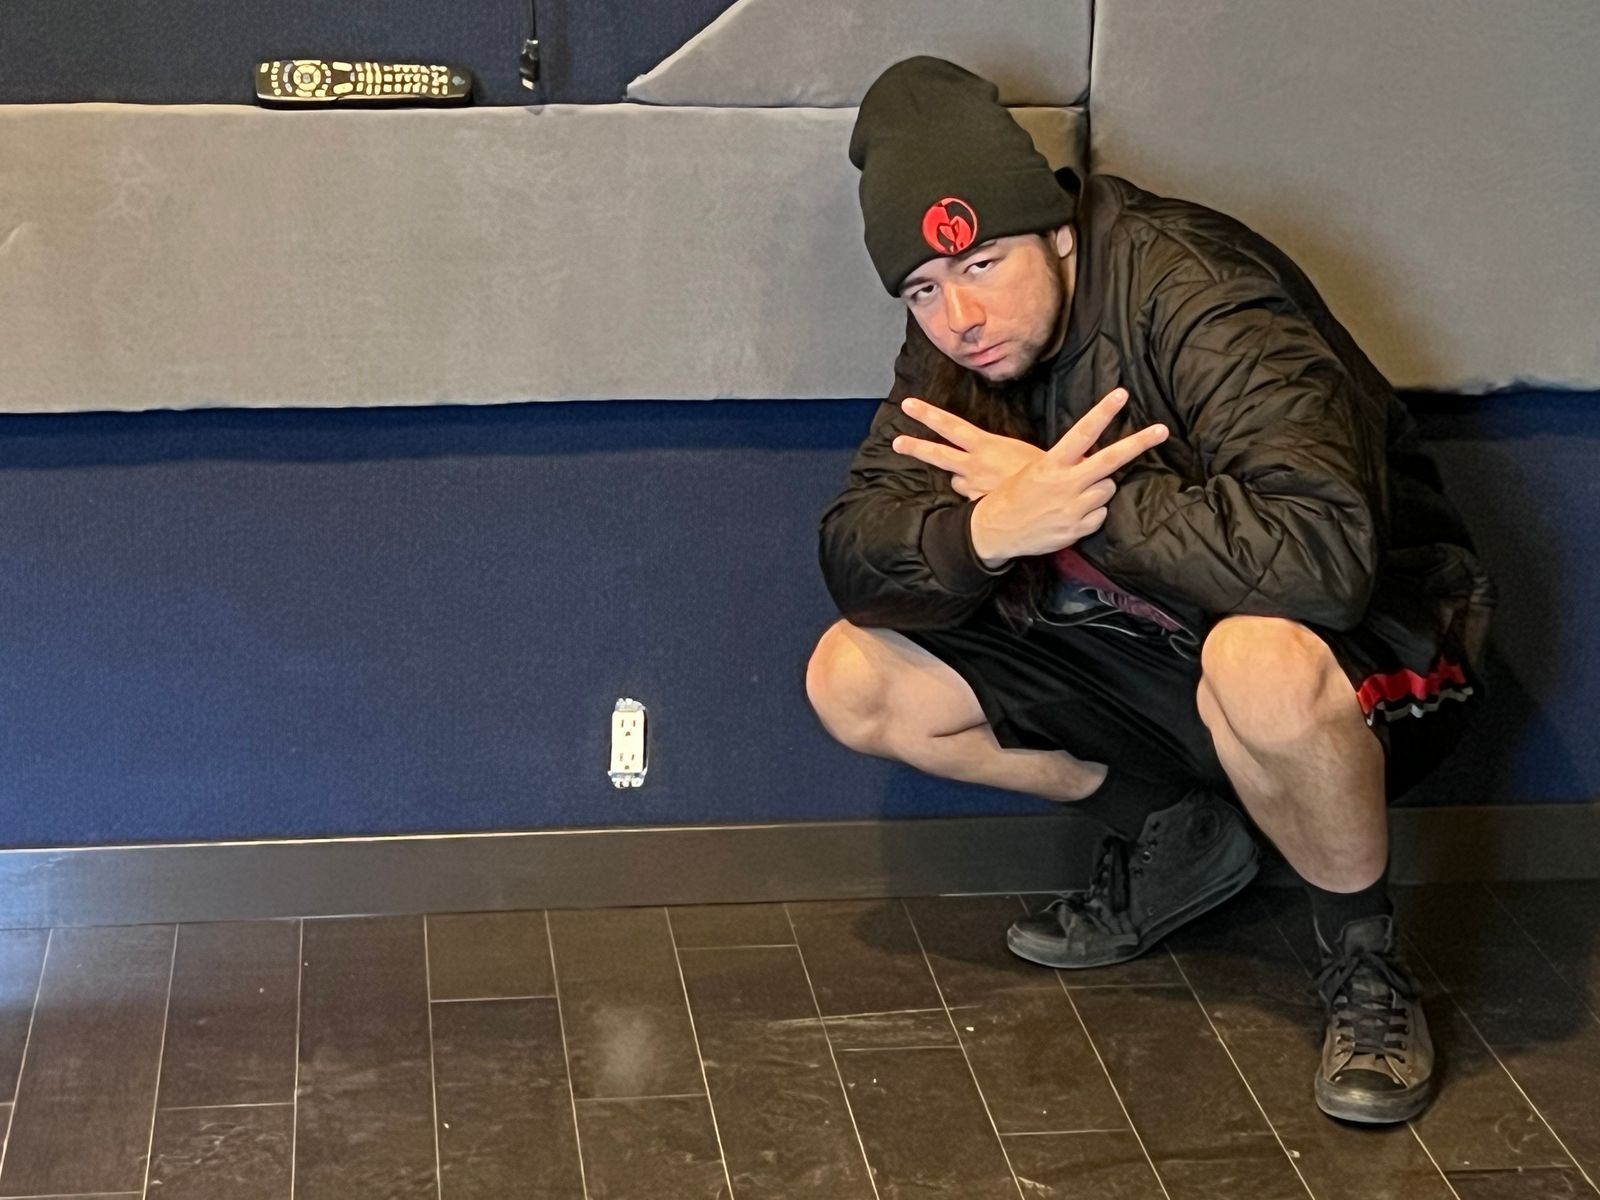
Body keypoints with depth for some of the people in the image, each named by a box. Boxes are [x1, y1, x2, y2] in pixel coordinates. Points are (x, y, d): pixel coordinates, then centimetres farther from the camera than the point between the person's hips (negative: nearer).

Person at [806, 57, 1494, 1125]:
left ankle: (1366, 961, -13)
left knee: (1260, 659, -43)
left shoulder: (1195, 295, -28)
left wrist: (1079, 502, -31)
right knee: (853, 683, -5)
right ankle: (1172, 836, 12)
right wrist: (979, 533, -34)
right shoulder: (957, 344, -4)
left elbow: (1322, 556, -41)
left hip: (1369, 647, -7)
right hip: (1141, 641, 8)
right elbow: (855, 553, -10)